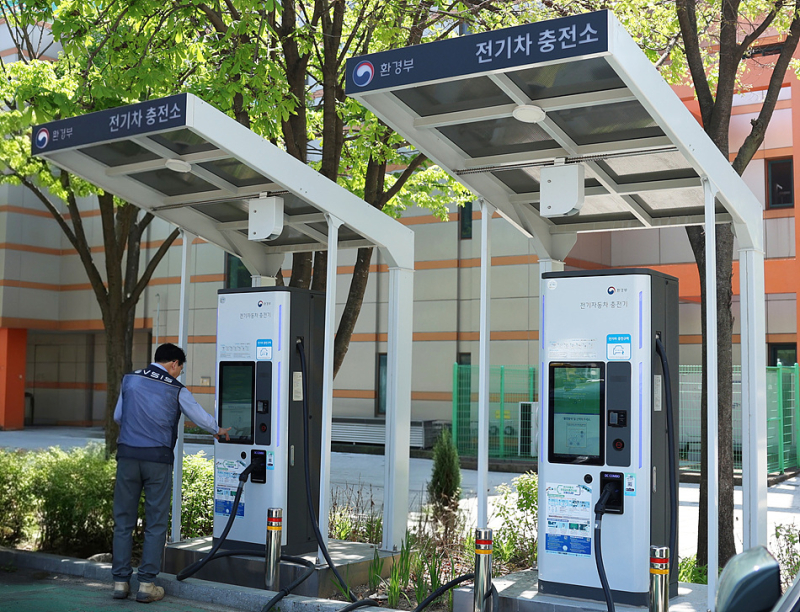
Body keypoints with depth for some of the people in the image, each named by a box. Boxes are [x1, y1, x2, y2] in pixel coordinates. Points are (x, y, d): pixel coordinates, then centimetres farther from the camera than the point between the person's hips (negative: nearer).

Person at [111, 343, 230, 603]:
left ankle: (120, 582, 12)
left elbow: (117, 415, 17)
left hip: (128, 455, 3)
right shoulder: (177, 390, 1)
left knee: (123, 520, 9)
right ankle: (146, 584, 4)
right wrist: (218, 431, 33)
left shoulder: (130, 380, 8)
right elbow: (200, 416, 13)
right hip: (158, 458, -3)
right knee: (156, 523, 5)